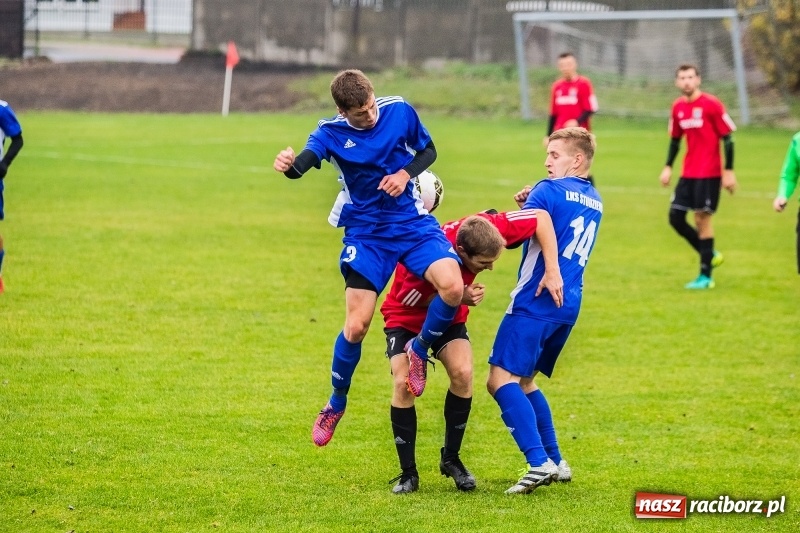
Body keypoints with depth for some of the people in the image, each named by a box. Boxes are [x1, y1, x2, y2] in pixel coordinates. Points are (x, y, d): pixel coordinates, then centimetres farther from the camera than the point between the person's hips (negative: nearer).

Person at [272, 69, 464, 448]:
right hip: (366, 234, -1)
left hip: (413, 224, 1)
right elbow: (302, 163, -30)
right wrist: (288, 165, -55)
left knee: (452, 287, -26)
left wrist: (406, 173, -12)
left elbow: (428, 150, 10)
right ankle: (336, 404, 17)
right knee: (356, 326, -9)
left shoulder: (400, 111, -5)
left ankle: (419, 350, 4)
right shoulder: (332, 133, -11)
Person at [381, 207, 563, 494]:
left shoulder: (485, 228, -31)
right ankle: (408, 473, -7)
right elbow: (409, 300, -21)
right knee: (404, 382, -22)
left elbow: (541, 218, -19)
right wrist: (459, 297, -33)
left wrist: (553, 271, -24)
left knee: (462, 373, -20)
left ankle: (451, 459, -1)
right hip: (406, 317, -3)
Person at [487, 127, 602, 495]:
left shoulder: (550, 190, -7)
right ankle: (555, 461, 18)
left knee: (502, 379, -12)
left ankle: (539, 463, -25)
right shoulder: (594, 202, 19)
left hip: (536, 300, -9)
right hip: (569, 305, 9)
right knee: (522, 381, 21)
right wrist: (532, 205, 8)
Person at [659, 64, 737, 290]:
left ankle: (706, 276, 0)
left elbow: (727, 138, -9)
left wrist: (729, 171, -12)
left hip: (709, 173, -7)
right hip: (688, 173, 7)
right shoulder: (678, 107, 8)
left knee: (702, 217, -7)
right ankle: (709, 255, 22)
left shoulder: (712, 105, -11)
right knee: (675, 216, 2)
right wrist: (668, 167, 11)